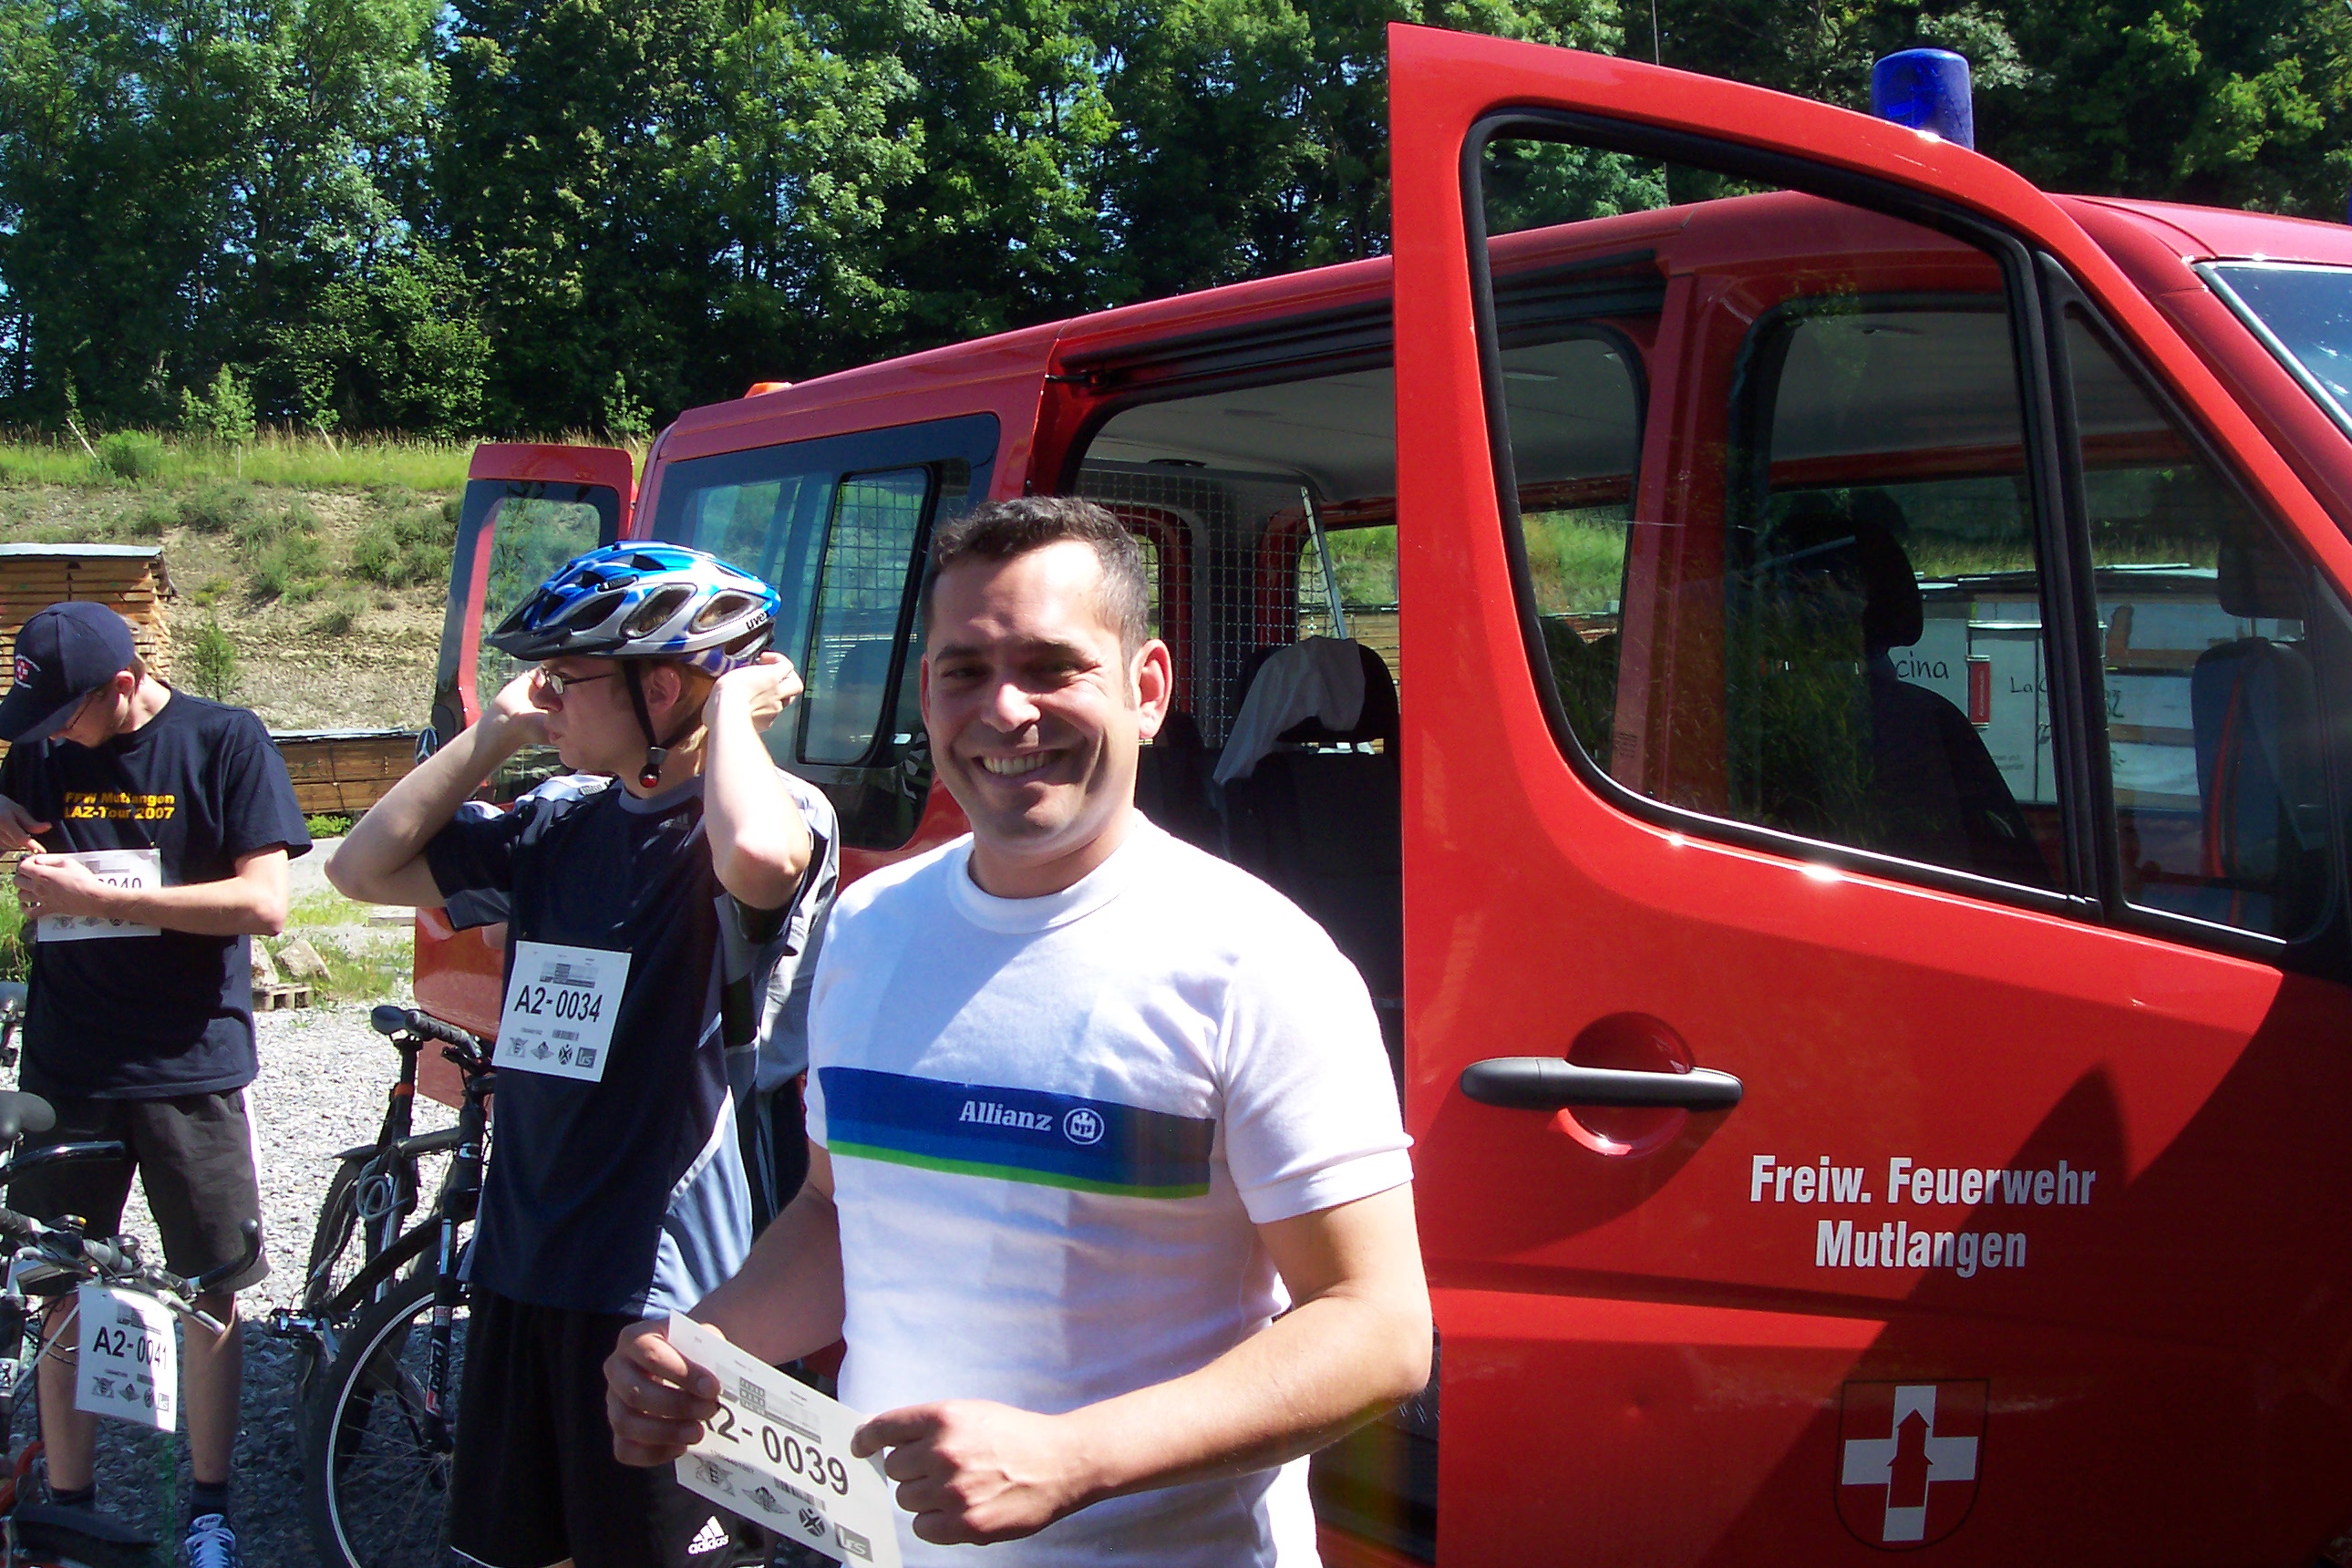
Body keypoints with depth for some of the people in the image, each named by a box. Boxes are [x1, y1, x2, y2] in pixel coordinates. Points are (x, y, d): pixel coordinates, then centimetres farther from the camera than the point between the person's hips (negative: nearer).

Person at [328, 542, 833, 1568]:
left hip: (659, 1289, -7)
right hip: (517, 1264, 7)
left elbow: (760, 860, -37)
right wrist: (495, 733, 5)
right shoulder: (562, 820, 8)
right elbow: (364, 867, 12)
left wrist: (732, 705, -19)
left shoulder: (770, 807, -12)